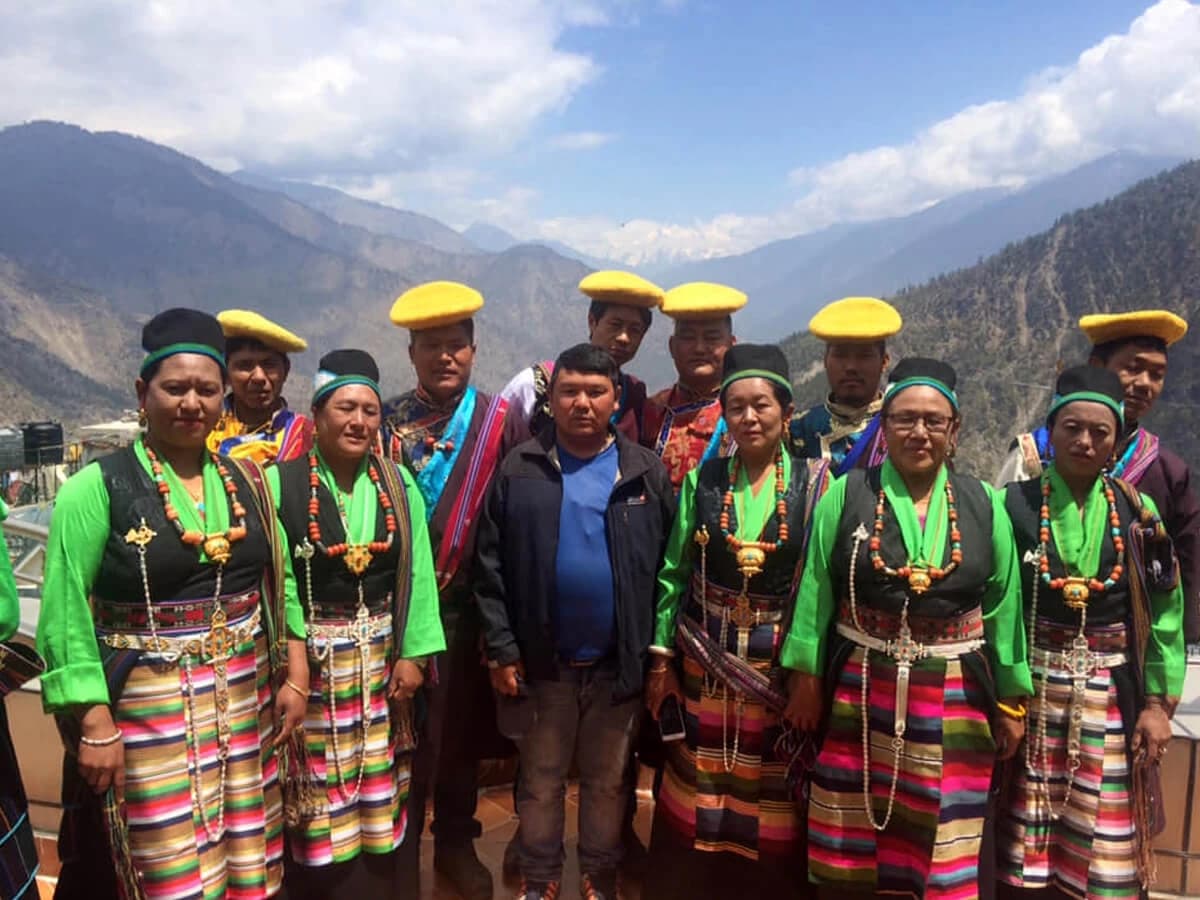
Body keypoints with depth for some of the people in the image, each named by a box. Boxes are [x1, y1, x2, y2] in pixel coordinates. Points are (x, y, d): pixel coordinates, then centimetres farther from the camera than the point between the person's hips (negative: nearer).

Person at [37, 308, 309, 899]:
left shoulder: (246, 482, 6)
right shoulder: (97, 488, -9)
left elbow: (279, 584, 10)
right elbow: (64, 618, -11)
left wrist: (294, 676, 4)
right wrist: (94, 723, -15)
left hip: (246, 699, 5)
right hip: (148, 708, -4)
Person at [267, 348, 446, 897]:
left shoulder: (398, 484, 1)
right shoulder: (281, 483, -10)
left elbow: (417, 572, 1)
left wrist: (412, 653, -3)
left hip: (380, 659, 3)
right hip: (309, 660, -3)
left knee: (377, 793, 15)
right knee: (316, 802, 10)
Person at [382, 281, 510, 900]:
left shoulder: (498, 421, -1)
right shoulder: (388, 421, 0)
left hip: (468, 605, 1)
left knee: (462, 729, 14)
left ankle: (456, 844, 33)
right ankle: (401, 850, 29)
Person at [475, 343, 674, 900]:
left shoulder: (648, 473, -1)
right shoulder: (519, 469, -3)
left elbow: (669, 568, 1)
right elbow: (491, 568, -3)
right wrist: (501, 649, -7)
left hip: (621, 662, 1)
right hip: (542, 660, 0)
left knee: (608, 780, 17)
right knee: (540, 779, 15)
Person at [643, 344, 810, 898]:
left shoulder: (811, 485, -5)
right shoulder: (703, 480, 0)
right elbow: (673, 572, 3)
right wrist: (660, 658, 1)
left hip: (778, 661, -1)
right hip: (704, 656, 1)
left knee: (770, 791, 10)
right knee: (696, 788, 12)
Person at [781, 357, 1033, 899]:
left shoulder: (984, 505, 2)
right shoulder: (845, 495, -3)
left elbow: (1004, 608, 5)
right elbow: (815, 593, -1)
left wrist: (1010, 702, 7)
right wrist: (806, 678, -2)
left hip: (953, 702, 1)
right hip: (859, 692, -1)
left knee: (944, 844, 11)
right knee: (844, 847, 12)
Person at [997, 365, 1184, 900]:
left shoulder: (1137, 512, 2)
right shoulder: (1015, 505, -5)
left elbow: (1164, 613, 4)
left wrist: (1157, 702, 0)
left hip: (1112, 697, 2)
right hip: (1032, 691, -1)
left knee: (1102, 854, 8)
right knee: (1025, 855, 8)